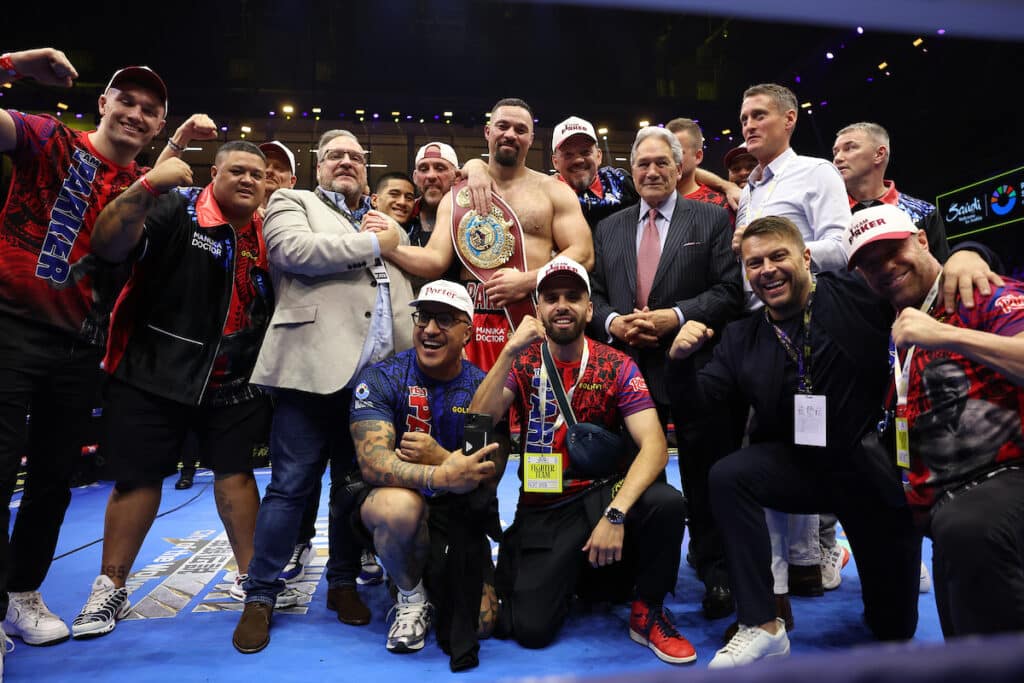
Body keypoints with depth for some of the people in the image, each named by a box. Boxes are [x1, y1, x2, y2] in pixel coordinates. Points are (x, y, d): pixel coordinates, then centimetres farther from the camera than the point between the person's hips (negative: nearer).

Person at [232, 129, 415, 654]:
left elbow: (416, 281, 19)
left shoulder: (388, 225, 25)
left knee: (355, 486, 11)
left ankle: (343, 584, 25)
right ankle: (261, 596, 13)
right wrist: (374, 244, -3)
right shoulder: (291, 203, 12)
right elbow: (295, 250, -10)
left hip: (378, 375, 4)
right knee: (291, 486, -1)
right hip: (314, 368, -4)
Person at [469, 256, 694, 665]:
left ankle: (647, 614, -3)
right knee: (532, 630, -15)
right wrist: (510, 351, -25)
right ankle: (568, 575, 21)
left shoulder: (616, 367, -5)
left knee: (665, 503, -31)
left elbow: (654, 445, -17)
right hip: (543, 509, 0)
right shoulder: (523, 362, -1)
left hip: (605, 494, 0)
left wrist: (615, 513, -31)